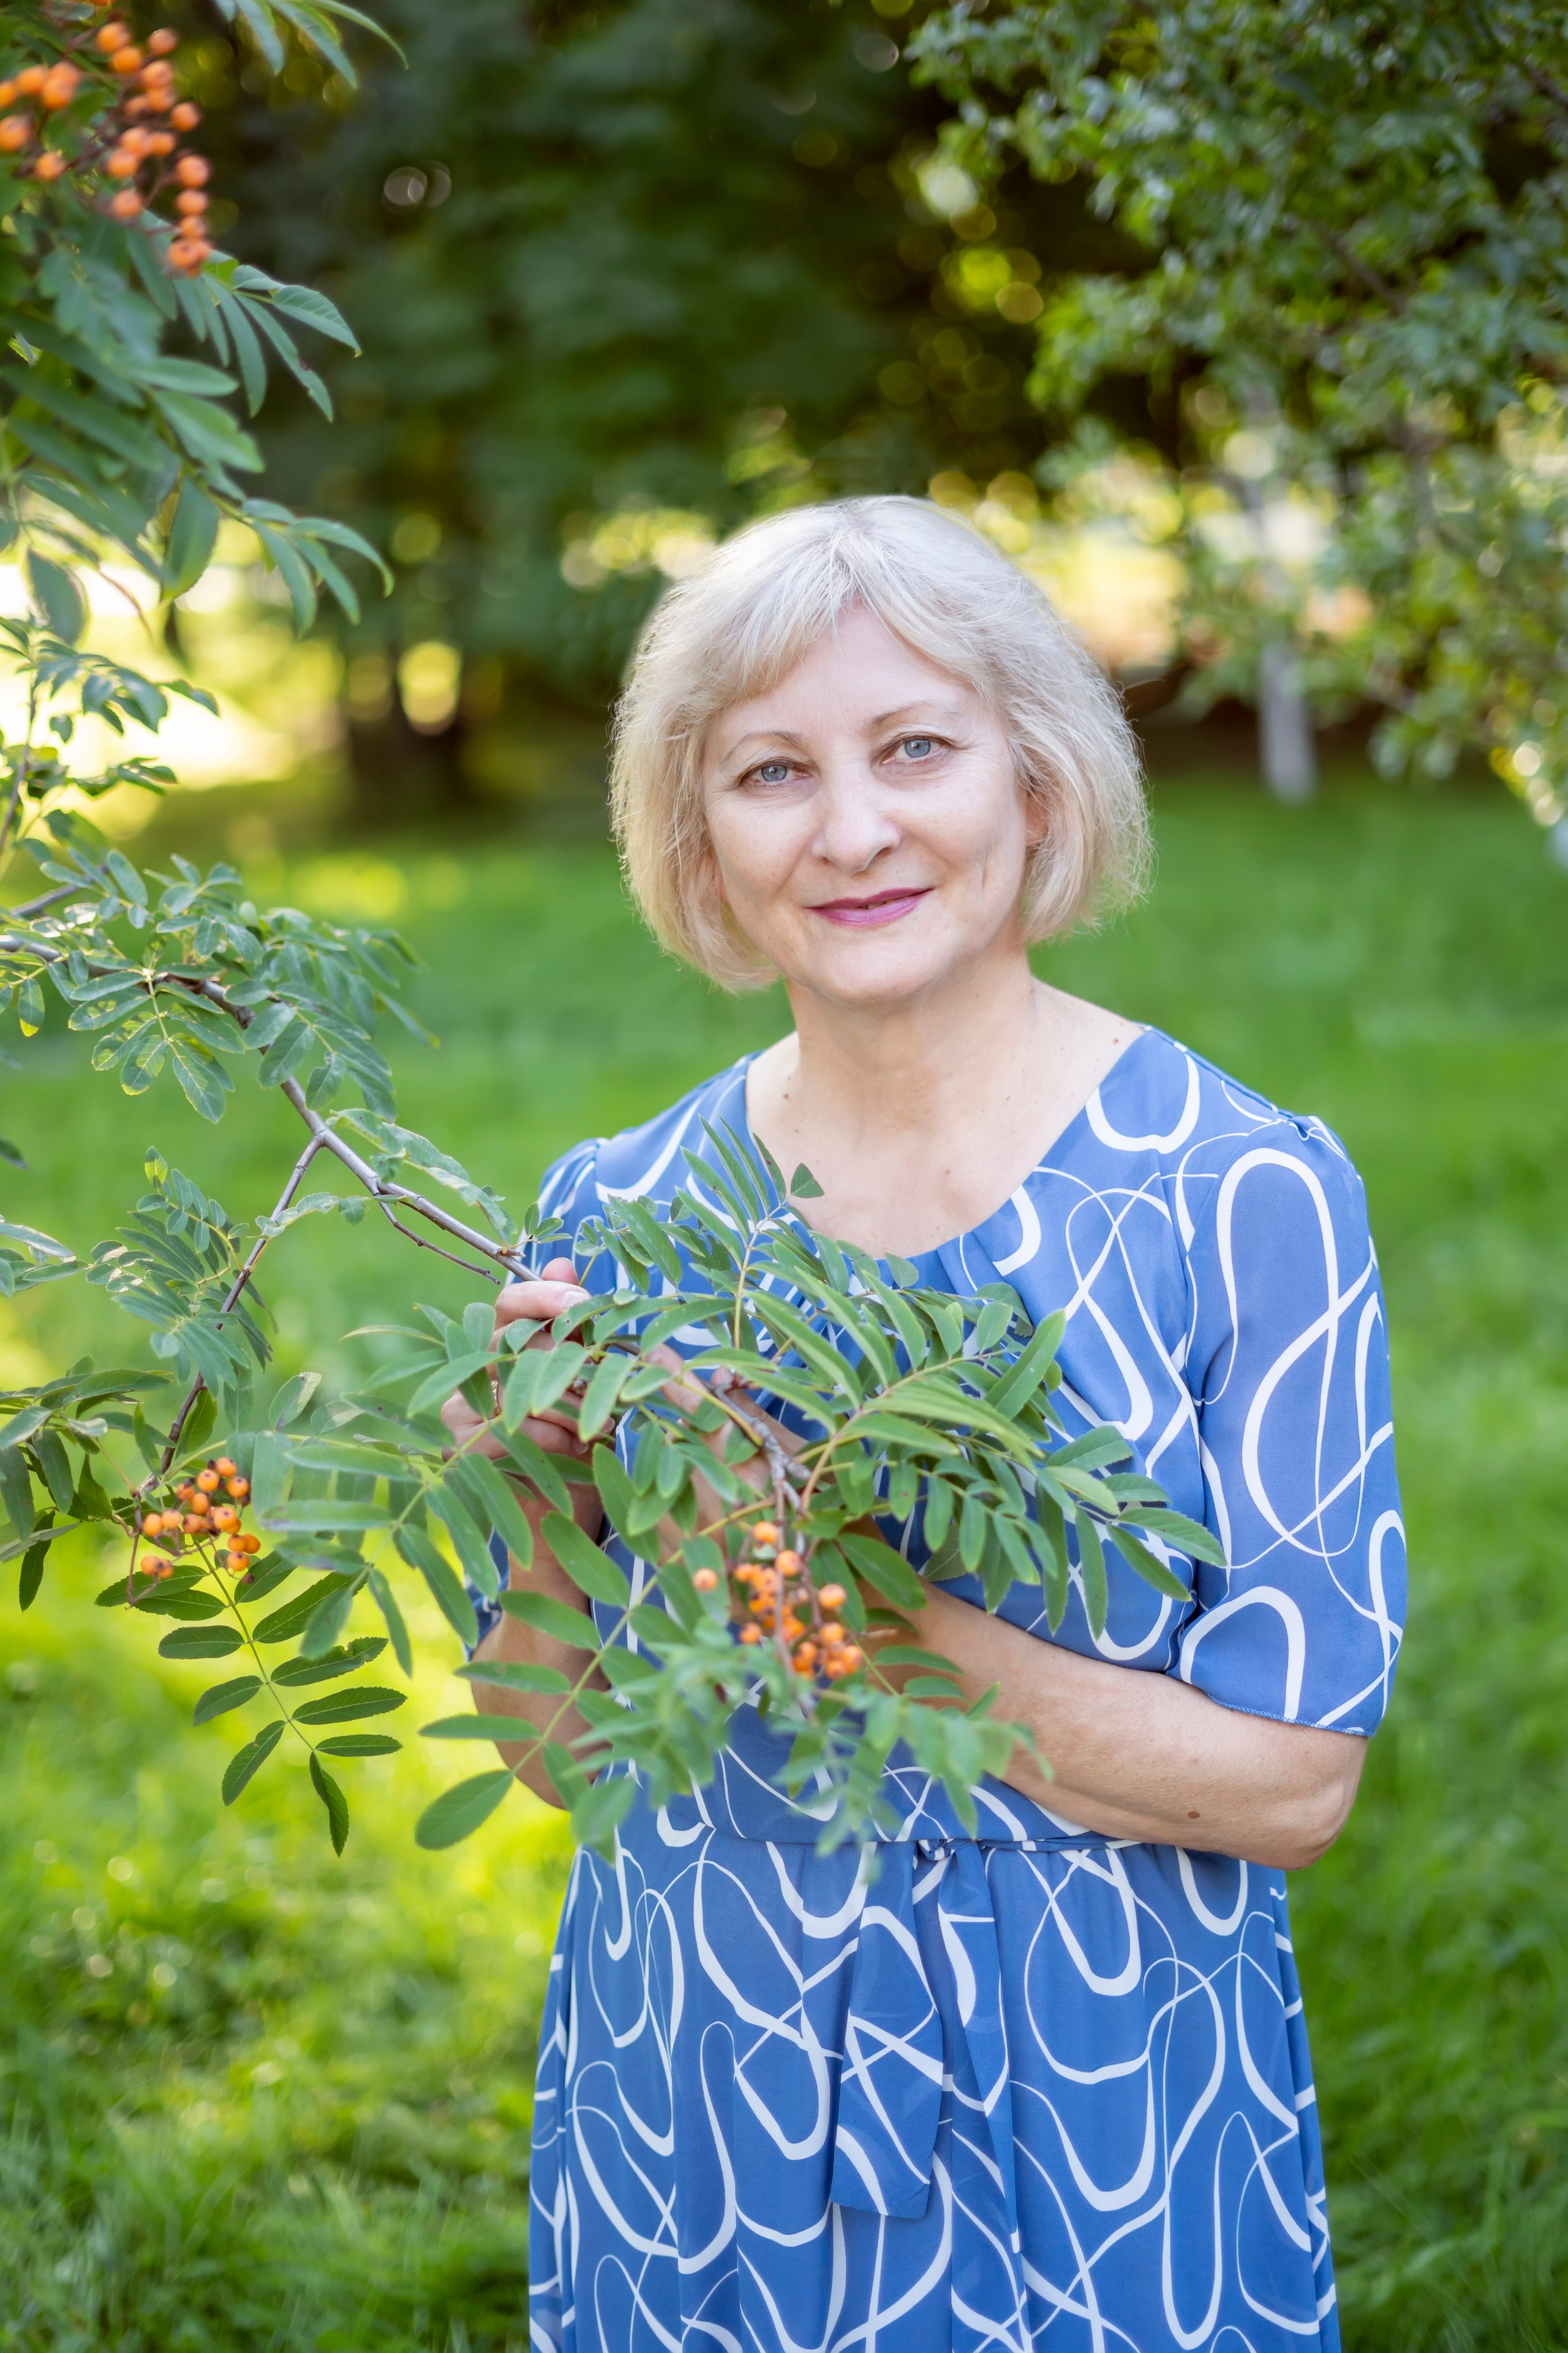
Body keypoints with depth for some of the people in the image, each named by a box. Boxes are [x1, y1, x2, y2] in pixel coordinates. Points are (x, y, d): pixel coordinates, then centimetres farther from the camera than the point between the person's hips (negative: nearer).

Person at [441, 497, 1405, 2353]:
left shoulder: (1245, 1194, -14)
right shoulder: (619, 1212, -4)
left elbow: (1293, 1784, -16)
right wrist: (547, 1510, -17)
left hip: (1098, 2136, -2)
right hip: (689, 2121, 3)